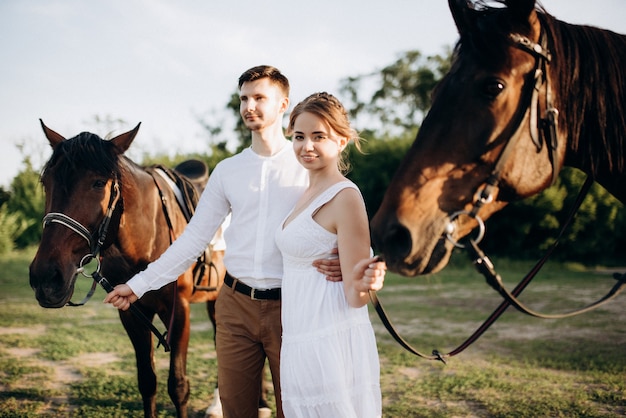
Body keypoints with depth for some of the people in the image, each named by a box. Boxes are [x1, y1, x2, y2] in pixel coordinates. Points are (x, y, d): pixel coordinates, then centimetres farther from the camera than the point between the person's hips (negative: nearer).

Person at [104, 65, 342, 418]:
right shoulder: (228, 171, 8)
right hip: (236, 304, 3)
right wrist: (139, 284, 5)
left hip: (289, 306, -3)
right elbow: (193, 239, 8)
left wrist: (346, 261, -29)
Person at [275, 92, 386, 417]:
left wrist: (363, 283, -36)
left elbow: (353, 296, -20)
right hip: (299, 345, 9)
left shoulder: (345, 197, -15)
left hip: (331, 345, -9)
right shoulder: (309, 194, 11)